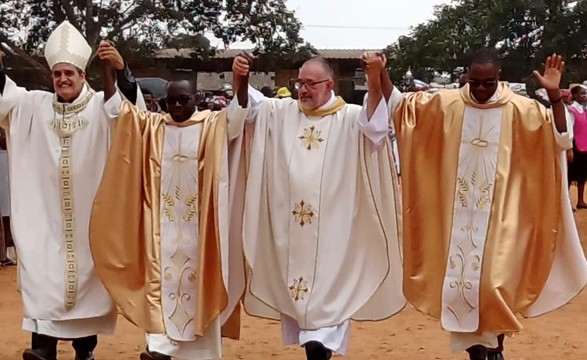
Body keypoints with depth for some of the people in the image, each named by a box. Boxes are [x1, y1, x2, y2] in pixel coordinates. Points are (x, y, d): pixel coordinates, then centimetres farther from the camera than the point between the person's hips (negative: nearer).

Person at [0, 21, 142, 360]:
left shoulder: (101, 106, -5)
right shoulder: (36, 105, 5)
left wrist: (121, 69, -36)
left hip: (88, 212, -2)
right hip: (47, 212, 2)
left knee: (88, 272, 5)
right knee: (44, 271, -3)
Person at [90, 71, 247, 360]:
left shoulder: (213, 125, 0)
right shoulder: (152, 126, 7)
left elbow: (241, 111, -12)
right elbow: (115, 107, 5)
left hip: (199, 221, -2)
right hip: (164, 221, 2)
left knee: (199, 279, 3)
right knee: (163, 279, 0)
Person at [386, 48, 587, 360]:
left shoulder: (520, 109, -5)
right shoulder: (446, 104, 0)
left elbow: (559, 139, -12)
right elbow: (399, 104, 3)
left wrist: (554, 95, -24)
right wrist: (381, 75, -13)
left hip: (498, 217, -2)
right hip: (458, 216, 2)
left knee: (495, 282, 0)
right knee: (463, 280, 5)